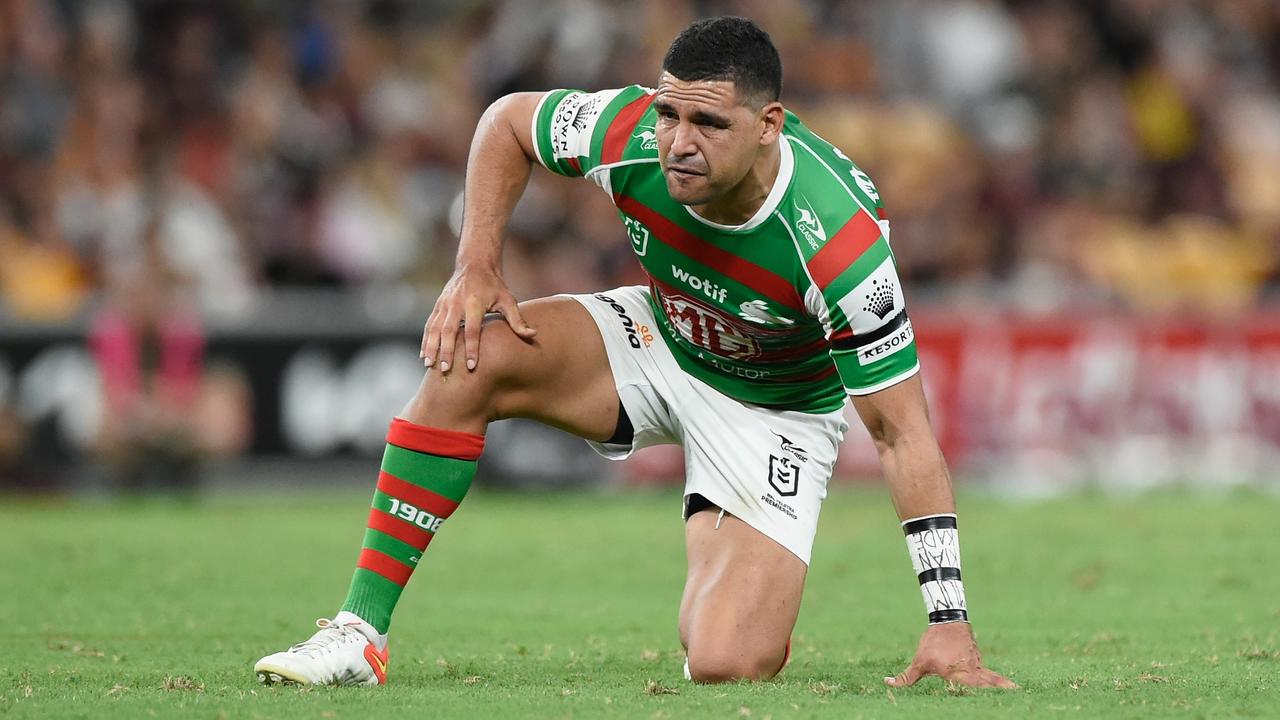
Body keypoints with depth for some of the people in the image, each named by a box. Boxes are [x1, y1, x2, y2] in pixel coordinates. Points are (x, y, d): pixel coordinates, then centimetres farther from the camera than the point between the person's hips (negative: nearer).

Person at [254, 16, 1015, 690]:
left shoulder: (842, 243, -37)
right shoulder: (632, 133, -26)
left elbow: (903, 432, -30)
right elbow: (509, 120, -3)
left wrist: (950, 623, -32)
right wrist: (477, 267, -15)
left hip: (777, 408, -4)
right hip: (660, 337, 4)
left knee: (721, 665, -23)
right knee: (468, 358, -23)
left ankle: (757, 610, 17)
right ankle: (359, 634, -16)